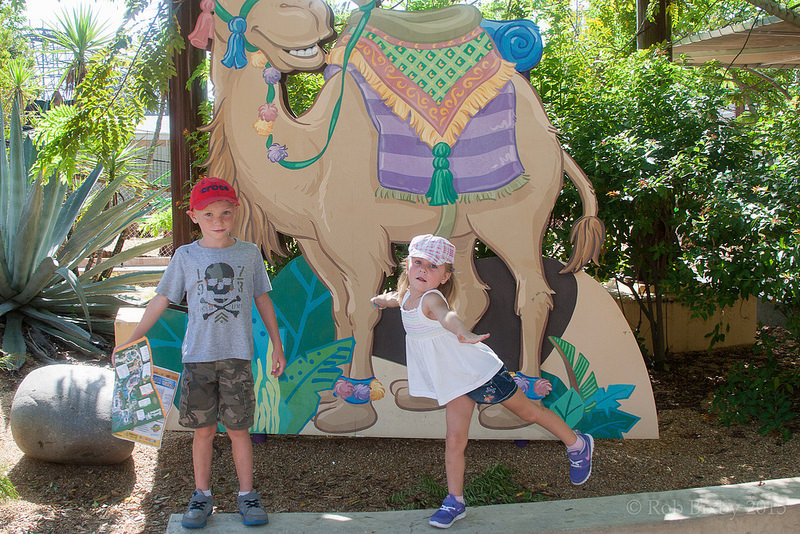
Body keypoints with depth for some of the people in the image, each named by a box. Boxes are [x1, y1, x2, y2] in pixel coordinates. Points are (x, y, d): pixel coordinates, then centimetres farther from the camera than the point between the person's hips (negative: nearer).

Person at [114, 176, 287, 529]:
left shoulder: (249, 253, 4)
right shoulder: (185, 256, 3)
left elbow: (262, 301, 11)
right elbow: (161, 301, 7)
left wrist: (277, 346, 12)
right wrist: (131, 342, 5)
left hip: (237, 356, 0)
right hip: (198, 356, 1)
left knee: (238, 429, 3)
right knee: (203, 429, 7)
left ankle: (247, 495, 16)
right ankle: (202, 495, 21)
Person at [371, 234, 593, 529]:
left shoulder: (431, 299, -26)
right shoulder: (406, 297, 1)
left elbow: (447, 315, -52)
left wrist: (463, 334, -72)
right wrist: (383, 299, 50)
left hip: (478, 370, -7)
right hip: (452, 384, 7)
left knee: (528, 412, 11)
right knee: (454, 441, -1)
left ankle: (578, 444, 32)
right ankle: (455, 502, 11)